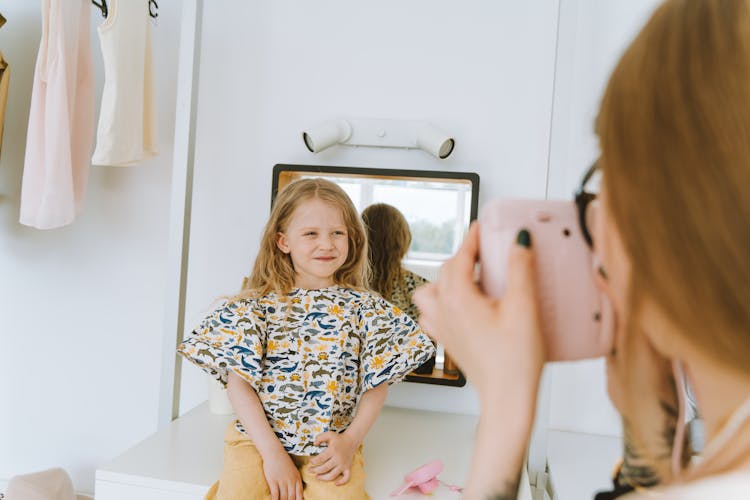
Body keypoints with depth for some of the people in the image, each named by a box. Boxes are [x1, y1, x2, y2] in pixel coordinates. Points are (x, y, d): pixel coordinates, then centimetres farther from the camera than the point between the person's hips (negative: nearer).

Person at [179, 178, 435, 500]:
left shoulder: (363, 308, 0)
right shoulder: (256, 306, -2)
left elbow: (377, 384, 4)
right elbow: (238, 382, -4)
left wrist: (350, 440, -9)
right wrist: (272, 451, -11)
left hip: (331, 445, 0)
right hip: (258, 437, 0)